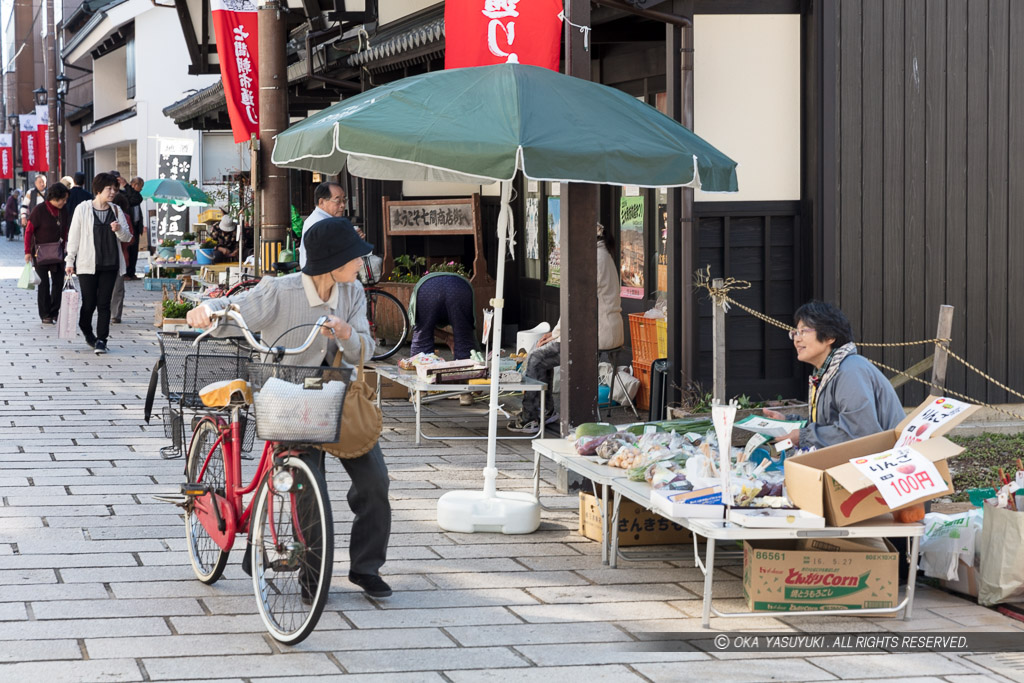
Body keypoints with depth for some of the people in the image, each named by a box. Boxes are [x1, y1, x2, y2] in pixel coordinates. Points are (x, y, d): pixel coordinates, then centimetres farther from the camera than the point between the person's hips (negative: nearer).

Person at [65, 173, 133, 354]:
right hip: (87, 264, -2)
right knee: (89, 303, 0)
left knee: (104, 303, -1)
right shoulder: (83, 209, -1)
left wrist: (119, 229, -14)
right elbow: (74, 236, 2)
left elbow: (127, 237, 8)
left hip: (110, 264, 2)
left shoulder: (116, 211, 8)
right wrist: (70, 261, 0)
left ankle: (101, 340, 0)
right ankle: (86, 331, 27)